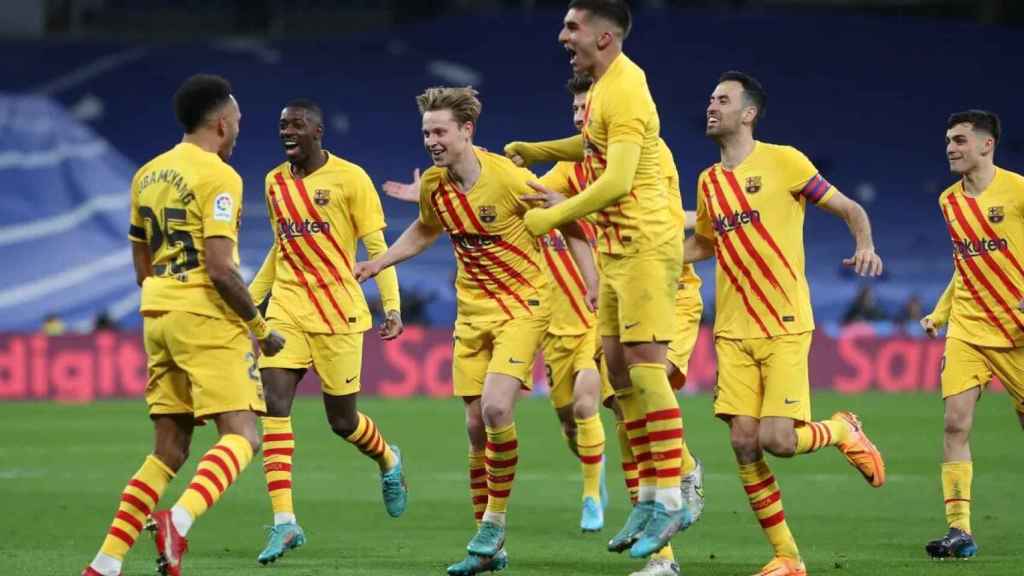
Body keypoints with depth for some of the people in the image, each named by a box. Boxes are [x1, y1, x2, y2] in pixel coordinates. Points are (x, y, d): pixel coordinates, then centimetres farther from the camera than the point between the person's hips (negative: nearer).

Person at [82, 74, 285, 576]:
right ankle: (179, 520, -34)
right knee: (241, 436, -9)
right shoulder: (217, 176, -10)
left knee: (169, 451, 12)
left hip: (157, 317, 8)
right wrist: (260, 327, -7)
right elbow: (220, 268, -17)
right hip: (208, 317, -8)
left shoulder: (148, 174, 15)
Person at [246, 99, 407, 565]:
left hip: (338, 312, -4)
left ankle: (388, 460, 39)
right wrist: (249, 298, 20)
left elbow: (377, 247, -5)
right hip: (286, 311, 4)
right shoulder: (274, 182, 9)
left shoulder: (349, 178, -7)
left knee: (342, 420, 3)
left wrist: (392, 306, -13)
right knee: (274, 405, -13)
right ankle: (284, 522, -14)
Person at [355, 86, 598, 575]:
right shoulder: (433, 184, -1)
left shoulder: (508, 178, -19)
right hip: (472, 310, 6)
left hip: (522, 305, -6)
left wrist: (595, 286, -16)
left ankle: (495, 521, -4)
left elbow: (568, 225, -11)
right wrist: (377, 264, 16)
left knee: (495, 408, -23)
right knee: (476, 425, 4)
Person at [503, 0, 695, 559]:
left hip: (644, 244, -10)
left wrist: (553, 216, -17)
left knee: (643, 362, -13)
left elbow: (617, 180, -24)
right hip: (618, 247, 10)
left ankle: (671, 498, -11)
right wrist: (528, 151, 26)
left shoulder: (624, 92, -17)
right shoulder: (603, 88, 14)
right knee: (619, 368, 8)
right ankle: (651, 494, 13)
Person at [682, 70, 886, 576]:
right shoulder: (709, 181, 12)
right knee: (743, 443, -5)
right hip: (733, 332, 5)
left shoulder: (782, 161, -5)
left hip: (785, 327, -5)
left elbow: (851, 210, -1)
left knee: (776, 440, -15)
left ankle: (842, 431, 19)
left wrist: (865, 247, -22)